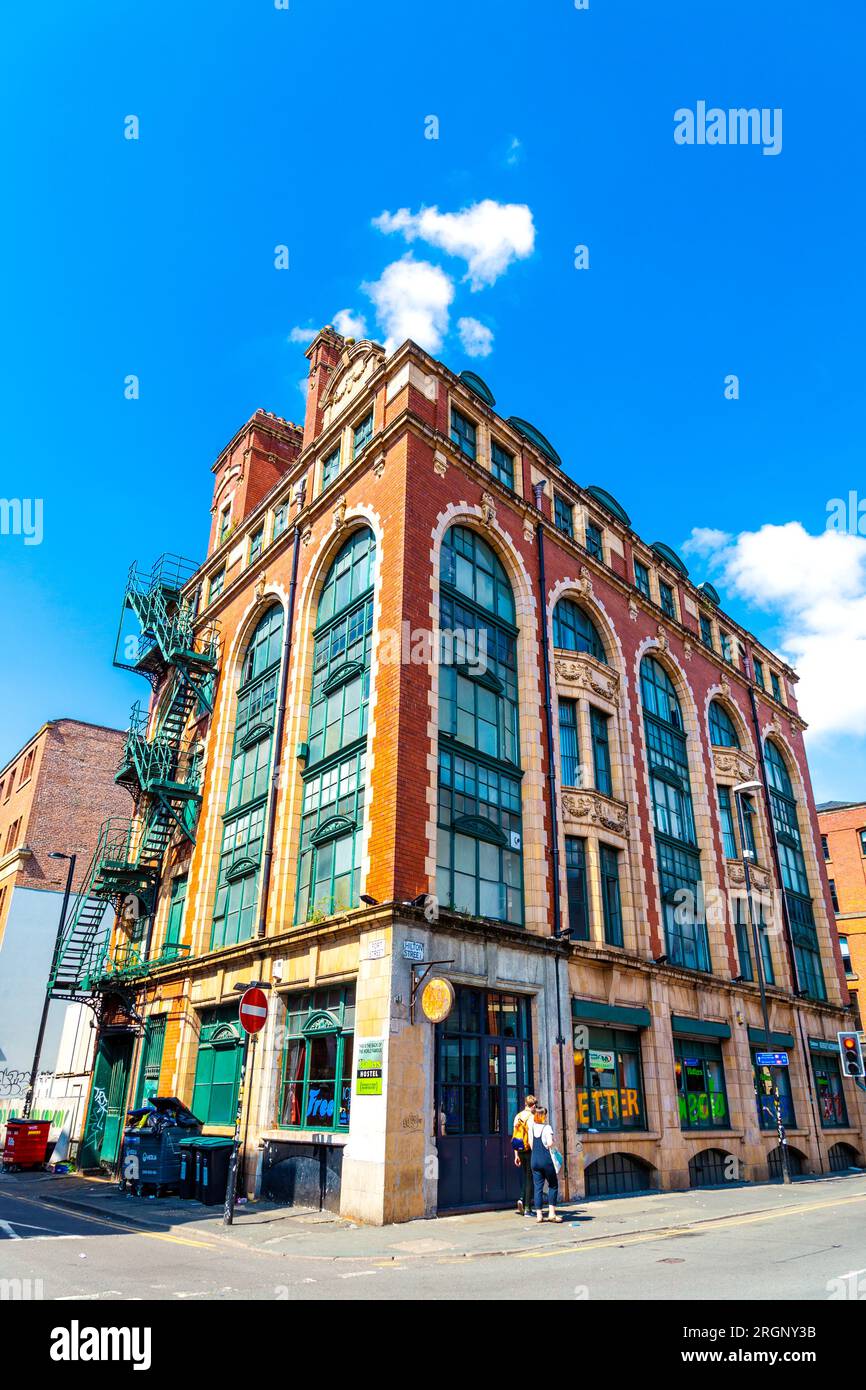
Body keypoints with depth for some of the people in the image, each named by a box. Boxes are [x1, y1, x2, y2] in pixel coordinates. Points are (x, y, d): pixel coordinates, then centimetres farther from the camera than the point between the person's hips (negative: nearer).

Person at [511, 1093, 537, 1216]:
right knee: (530, 1179, 3)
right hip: (529, 1150, -6)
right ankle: (527, 1209, 4)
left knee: (525, 1177, 20)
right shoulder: (531, 1117, -12)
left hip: (520, 1151, 6)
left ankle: (522, 1200, 4)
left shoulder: (517, 1116, 7)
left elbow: (514, 1137, 10)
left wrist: (516, 1155, 15)